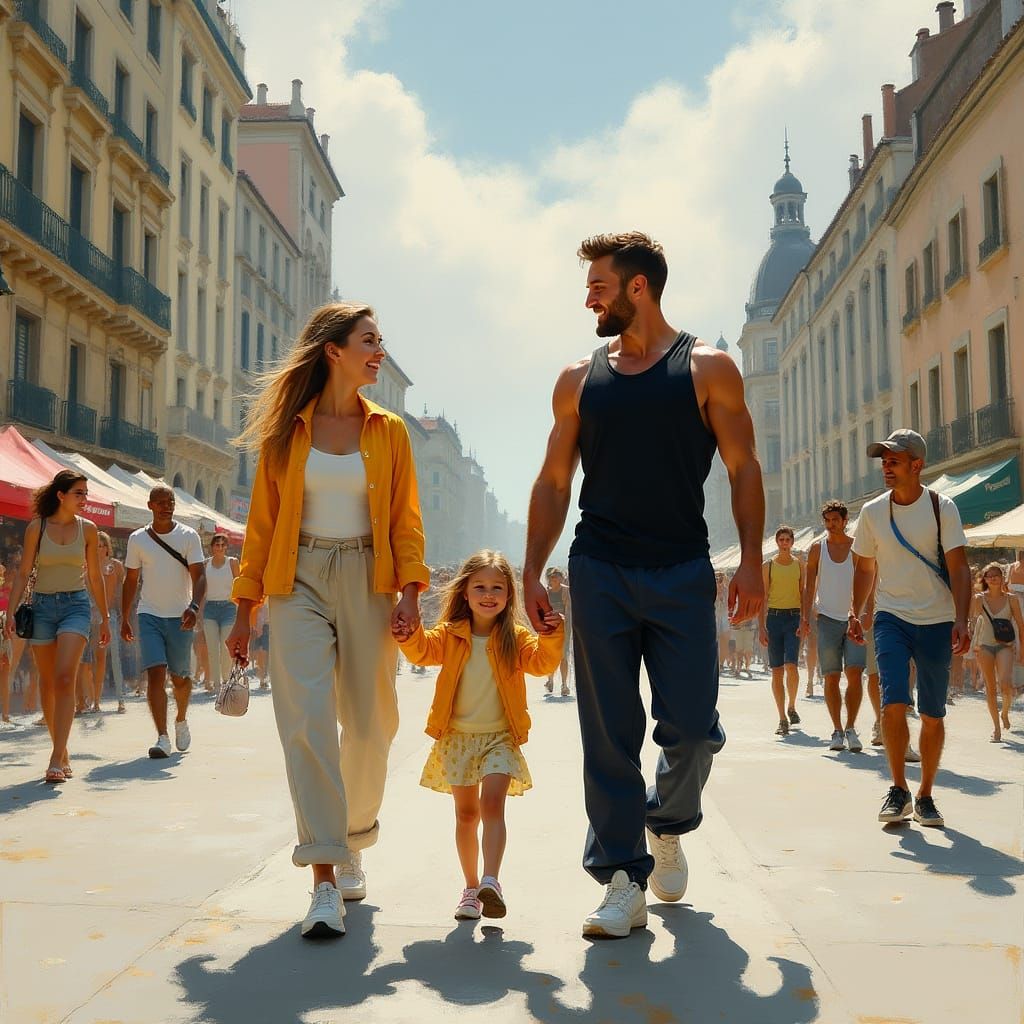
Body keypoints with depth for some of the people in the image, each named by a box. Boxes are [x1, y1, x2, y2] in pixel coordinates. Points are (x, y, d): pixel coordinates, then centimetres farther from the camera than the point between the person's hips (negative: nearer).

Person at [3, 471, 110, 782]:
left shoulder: (88, 529, 4)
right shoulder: (36, 528, 1)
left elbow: (95, 576, 10)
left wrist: (105, 617, 12)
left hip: (75, 605, -1)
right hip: (42, 606, 1)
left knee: (65, 679, -16)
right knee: (48, 683, 7)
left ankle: (56, 759, -19)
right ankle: (62, 752, 20)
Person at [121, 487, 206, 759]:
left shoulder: (188, 536, -1)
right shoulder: (137, 539, 5)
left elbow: (199, 576, -9)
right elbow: (130, 581, 12)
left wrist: (194, 607, -26)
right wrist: (124, 619, 11)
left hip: (180, 617, -1)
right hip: (149, 615, 1)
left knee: (180, 677, 8)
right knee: (155, 673, -12)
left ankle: (181, 720, 36)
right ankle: (162, 738, -14)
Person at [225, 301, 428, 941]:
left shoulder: (389, 430, 9)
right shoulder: (288, 429, 6)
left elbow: (406, 520, 7)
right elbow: (262, 520, 7)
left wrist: (410, 590, -7)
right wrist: (246, 607, 4)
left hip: (367, 581, 2)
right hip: (300, 581, -1)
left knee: (369, 726, 5)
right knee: (308, 721, -14)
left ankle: (351, 846, 29)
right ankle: (326, 881, -12)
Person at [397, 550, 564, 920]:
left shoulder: (516, 639, -2)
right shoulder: (450, 635, 1)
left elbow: (542, 663, -13)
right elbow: (422, 650, -10)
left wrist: (552, 637, -31)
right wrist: (409, 635, -31)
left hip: (500, 737, -2)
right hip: (457, 737, 2)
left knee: (492, 804, -19)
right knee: (466, 812, 10)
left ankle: (490, 881, -26)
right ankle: (471, 887, 21)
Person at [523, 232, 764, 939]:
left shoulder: (708, 369, 4)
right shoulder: (579, 381, 11)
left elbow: (744, 468, 2)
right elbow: (554, 482, 13)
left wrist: (751, 562, -8)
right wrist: (533, 573, 6)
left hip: (683, 574, -2)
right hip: (599, 575, 2)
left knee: (691, 728, -4)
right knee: (609, 734, 0)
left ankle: (668, 822, 27)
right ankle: (624, 879, 10)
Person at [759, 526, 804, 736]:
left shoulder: (799, 565, 9)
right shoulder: (768, 566, 8)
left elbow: (804, 595, 7)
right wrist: (762, 628, -1)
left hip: (794, 618, -1)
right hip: (774, 617, 1)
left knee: (790, 665, -15)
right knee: (776, 670, 0)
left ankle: (792, 706, 10)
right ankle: (783, 719, 5)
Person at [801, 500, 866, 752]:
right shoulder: (817, 549, 6)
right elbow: (809, 586, 8)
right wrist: (805, 616, 0)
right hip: (827, 618, 1)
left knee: (855, 673, -11)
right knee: (831, 677, 1)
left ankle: (851, 728, -2)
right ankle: (837, 730, 9)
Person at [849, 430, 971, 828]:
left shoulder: (941, 507, -4)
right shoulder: (872, 511, 4)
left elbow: (958, 567, -9)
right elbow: (865, 567, 14)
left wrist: (961, 619, -19)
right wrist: (855, 613, 6)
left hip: (936, 621, -1)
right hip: (891, 618, 1)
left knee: (932, 714, 4)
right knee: (893, 702, -15)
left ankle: (925, 795, 19)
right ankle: (898, 790, 0)